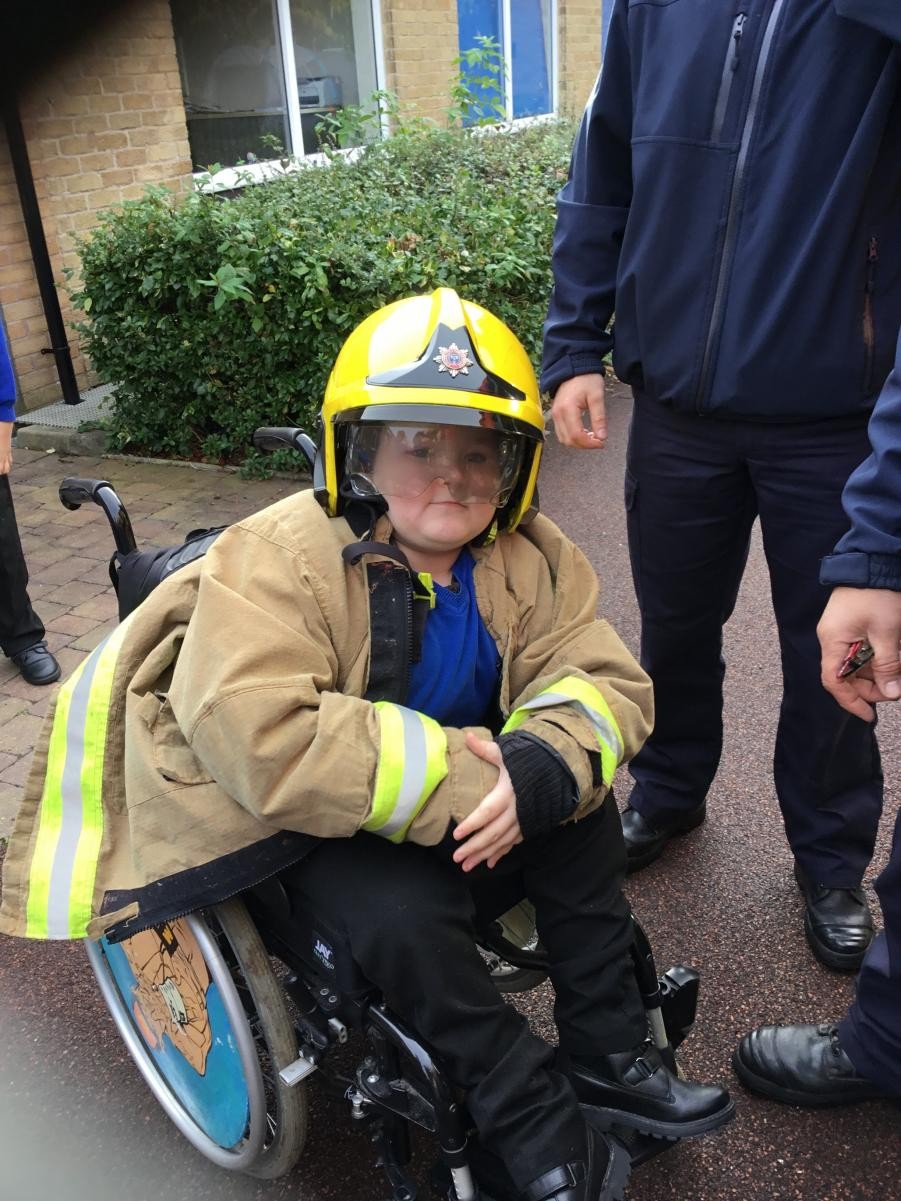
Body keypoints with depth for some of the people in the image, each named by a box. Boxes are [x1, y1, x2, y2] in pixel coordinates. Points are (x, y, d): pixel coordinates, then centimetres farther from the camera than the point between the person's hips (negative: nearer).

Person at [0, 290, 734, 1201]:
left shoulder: (530, 559, -5)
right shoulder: (279, 559, -22)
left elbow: (602, 681, -11)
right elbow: (258, 737, -35)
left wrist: (538, 771, -34)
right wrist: (447, 779, -35)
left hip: (463, 798, 6)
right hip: (315, 822, -5)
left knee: (578, 807, -14)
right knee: (400, 912, -30)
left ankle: (608, 1058, 5)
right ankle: (527, 1119, -5)